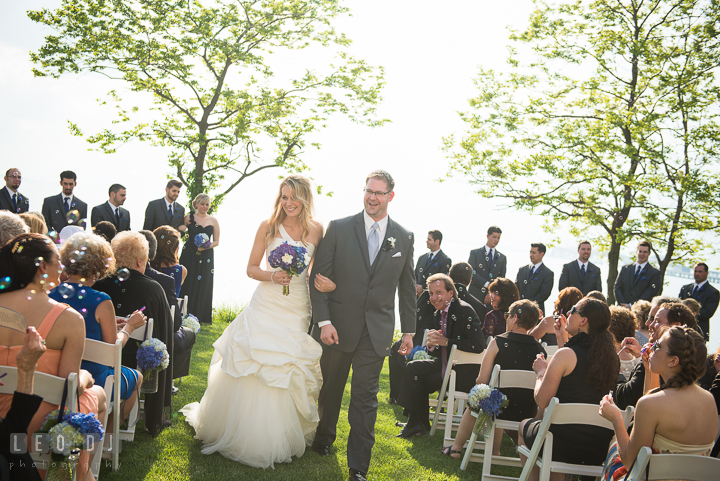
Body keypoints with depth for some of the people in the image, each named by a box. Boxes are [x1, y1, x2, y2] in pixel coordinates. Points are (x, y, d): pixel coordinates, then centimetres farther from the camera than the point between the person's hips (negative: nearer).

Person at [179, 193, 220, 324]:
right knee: (187, 284, -1)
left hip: (206, 258, 1)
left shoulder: (213, 220, 6)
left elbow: (216, 241, 6)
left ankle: (199, 316, 11)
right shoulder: (189, 218, 4)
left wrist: (207, 246, -10)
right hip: (189, 255, -1)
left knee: (203, 286, 1)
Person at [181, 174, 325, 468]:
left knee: (286, 374, 6)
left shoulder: (315, 230, 2)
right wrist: (271, 276, -15)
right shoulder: (268, 227, -1)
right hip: (265, 307, -1)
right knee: (251, 374, 0)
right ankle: (240, 432, 19)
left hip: (297, 310, 1)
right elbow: (251, 268, 2)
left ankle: (275, 439, 24)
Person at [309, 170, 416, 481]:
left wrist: (409, 330, 10)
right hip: (337, 326, 0)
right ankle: (323, 440, 40)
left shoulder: (404, 238, 4)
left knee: (366, 397, 0)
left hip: (376, 333, 0)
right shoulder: (339, 228, -3)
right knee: (330, 388, 16)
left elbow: (407, 287, 11)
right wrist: (324, 321, -12)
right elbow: (318, 277, -5)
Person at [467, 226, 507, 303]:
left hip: (493, 298, 2)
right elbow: (471, 273, -5)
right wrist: (487, 284, -15)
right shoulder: (475, 253, 8)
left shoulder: (502, 258, 16)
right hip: (475, 296, -2)